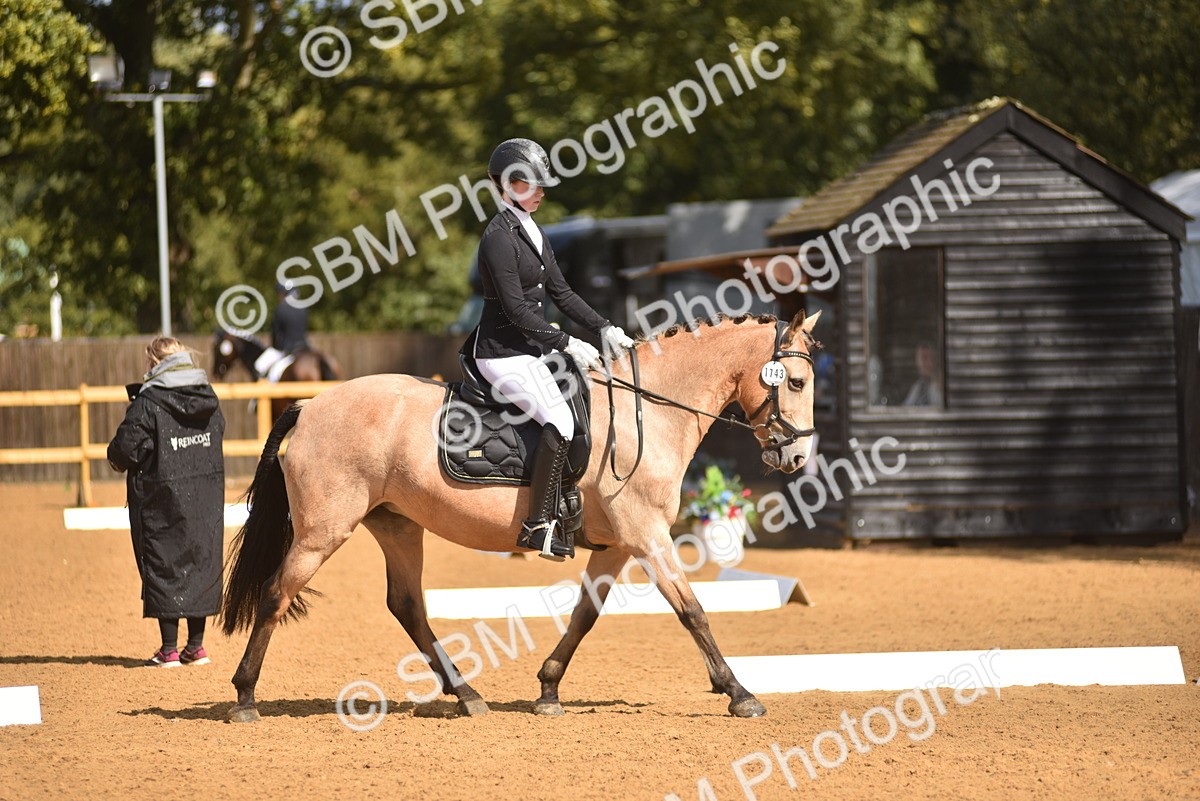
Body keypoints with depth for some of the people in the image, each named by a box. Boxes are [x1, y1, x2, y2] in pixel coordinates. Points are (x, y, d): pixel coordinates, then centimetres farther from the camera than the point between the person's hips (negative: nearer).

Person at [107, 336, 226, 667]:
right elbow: (219, 432, 16)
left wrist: (116, 459, 6)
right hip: (207, 498, 6)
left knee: (164, 566, 2)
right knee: (201, 563, 13)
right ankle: (196, 646, 16)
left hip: (162, 497, -6)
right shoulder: (209, 397, 4)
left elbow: (126, 448, -16)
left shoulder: (148, 403, -15)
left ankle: (169, 650, 1)